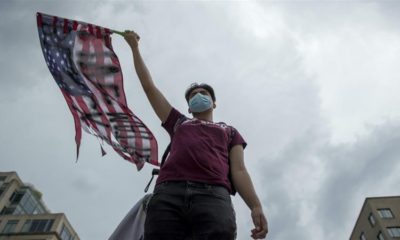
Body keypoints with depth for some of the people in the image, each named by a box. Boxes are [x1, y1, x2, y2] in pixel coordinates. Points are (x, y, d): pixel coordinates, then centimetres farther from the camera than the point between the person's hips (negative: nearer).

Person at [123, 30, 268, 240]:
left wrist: (256, 206, -1)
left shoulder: (230, 132, 32)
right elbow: (149, 86, 36)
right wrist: (135, 47, 42)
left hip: (213, 195, -1)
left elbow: (238, 170, 17)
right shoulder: (178, 123, 34)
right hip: (168, 193, 1)